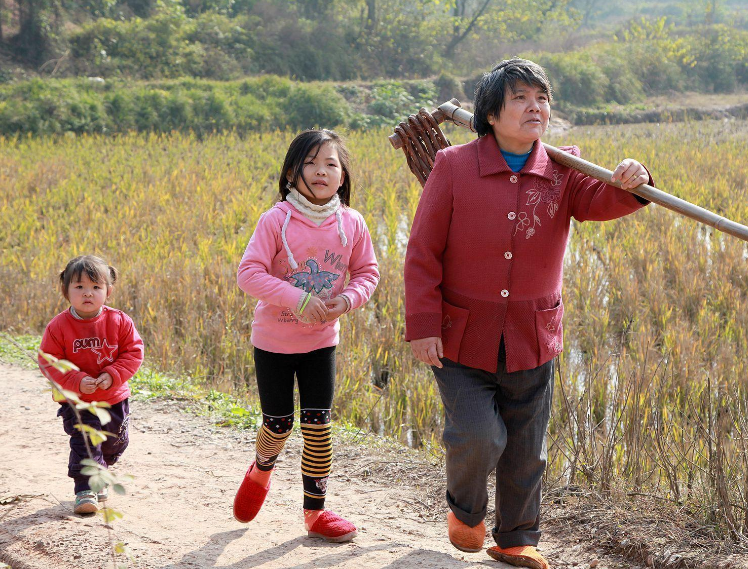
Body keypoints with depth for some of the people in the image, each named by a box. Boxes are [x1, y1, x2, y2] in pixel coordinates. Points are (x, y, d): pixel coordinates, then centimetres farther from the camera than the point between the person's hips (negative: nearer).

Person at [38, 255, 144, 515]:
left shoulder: (119, 322, -11)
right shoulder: (58, 326, -15)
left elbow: (133, 352, -7)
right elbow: (49, 361, -12)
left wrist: (112, 376, -22)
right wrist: (77, 381, -25)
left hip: (114, 398, 3)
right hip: (75, 401, -3)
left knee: (115, 443, 17)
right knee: (84, 441, -15)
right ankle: (85, 490, -5)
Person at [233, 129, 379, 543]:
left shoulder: (351, 224, -6)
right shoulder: (276, 220, -16)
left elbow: (367, 273, 5)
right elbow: (249, 273, -19)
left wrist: (347, 300, -16)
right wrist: (298, 298, -29)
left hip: (321, 341, 2)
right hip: (273, 340, -2)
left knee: (318, 427, -2)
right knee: (278, 424, 6)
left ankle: (315, 511, 13)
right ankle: (261, 472, 41)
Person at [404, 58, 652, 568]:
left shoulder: (562, 171, 0)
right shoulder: (454, 167, -7)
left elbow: (599, 201, -20)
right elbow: (423, 253, -6)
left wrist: (629, 184, -43)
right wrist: (423, 327, -11)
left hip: (532, 341, 3)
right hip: (462, 336, -3)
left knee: (526, 450, 12)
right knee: (478, 437, -12)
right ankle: (466, 511, 22)